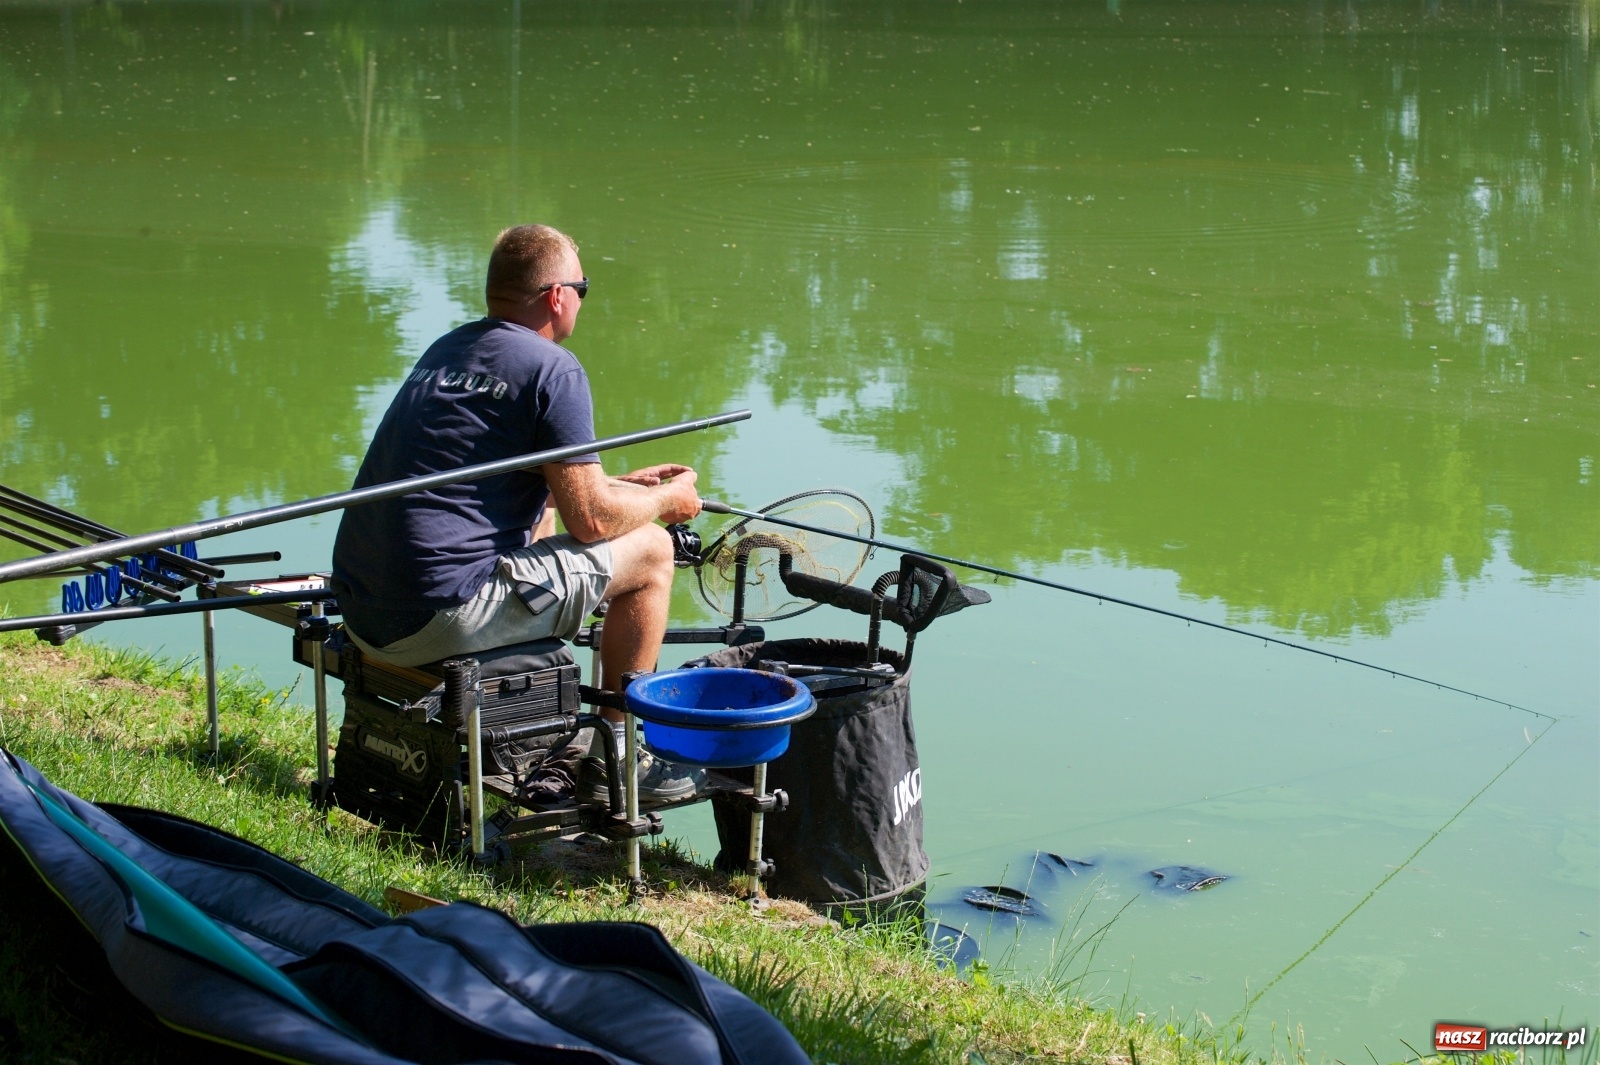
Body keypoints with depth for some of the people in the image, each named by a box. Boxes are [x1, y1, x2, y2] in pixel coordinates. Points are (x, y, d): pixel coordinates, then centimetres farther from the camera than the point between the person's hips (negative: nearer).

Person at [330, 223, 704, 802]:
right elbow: (590, 520, -9)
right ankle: (617, 760, 15)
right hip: (443, 618, -9)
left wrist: (620, 484, 32)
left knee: (537, 516, 34)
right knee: (649, 549, 7)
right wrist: (667, 501, 11)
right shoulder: (552, 369, -8)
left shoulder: (445, 349, 17)